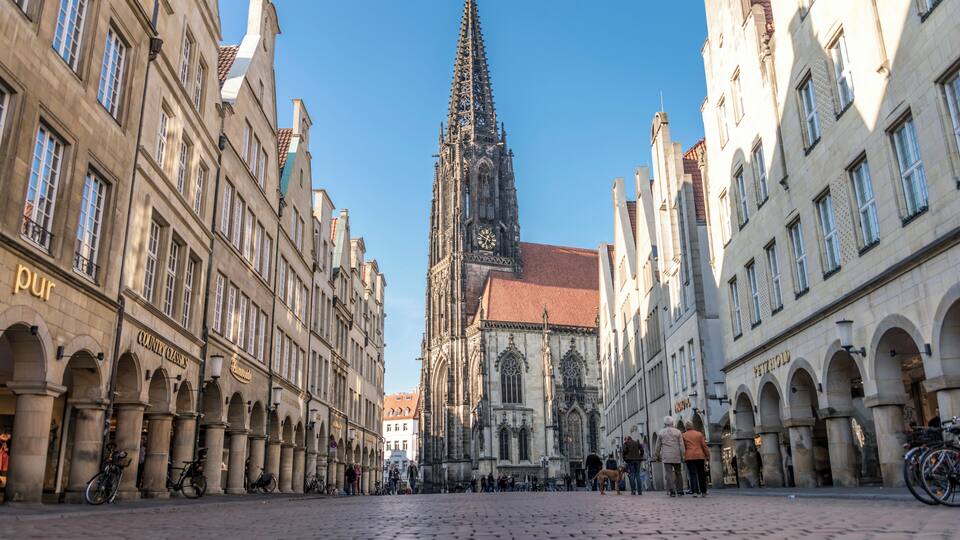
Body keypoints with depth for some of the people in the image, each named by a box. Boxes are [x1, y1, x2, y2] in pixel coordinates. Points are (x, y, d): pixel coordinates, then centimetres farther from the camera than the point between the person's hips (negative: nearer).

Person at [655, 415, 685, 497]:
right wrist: (682, 456, 6)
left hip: (666, 456, -1)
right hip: (676, 456, 1)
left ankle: (672, 491, -13)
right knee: (678, 473, 11)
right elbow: (681, 445, 1)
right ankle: (680, 491, 13)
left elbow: (658, 446, 8)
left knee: (669, 473, -4)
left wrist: (658, 456, 18)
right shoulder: (677, 432, 4)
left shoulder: (660, 433, 4)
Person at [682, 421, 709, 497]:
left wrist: (683, 456, 9)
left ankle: (695, 491, -13)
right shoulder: (699, 434, 7)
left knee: (693, 474, -2)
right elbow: (704, 446, 5)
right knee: (701, 474, 8)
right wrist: (707, 455, 11)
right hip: (700, 456, 2)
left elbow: (682, 447, 2)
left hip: (689, 457, -2)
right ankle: (703, 492, 11)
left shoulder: (683, 435, 3)